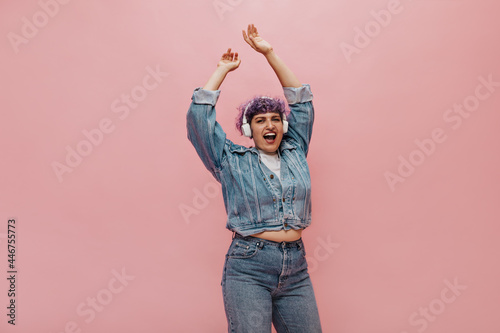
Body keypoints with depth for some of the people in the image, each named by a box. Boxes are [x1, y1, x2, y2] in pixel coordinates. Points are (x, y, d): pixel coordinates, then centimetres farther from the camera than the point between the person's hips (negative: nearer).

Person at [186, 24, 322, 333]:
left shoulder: (295, 152, 13)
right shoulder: (232, 160, 5)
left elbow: (301, 99, 14)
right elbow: (199, 113, 0)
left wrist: (269, 52, 15)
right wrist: (223, 69, 13)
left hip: (296, 267, 4)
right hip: (248, 270, -3)